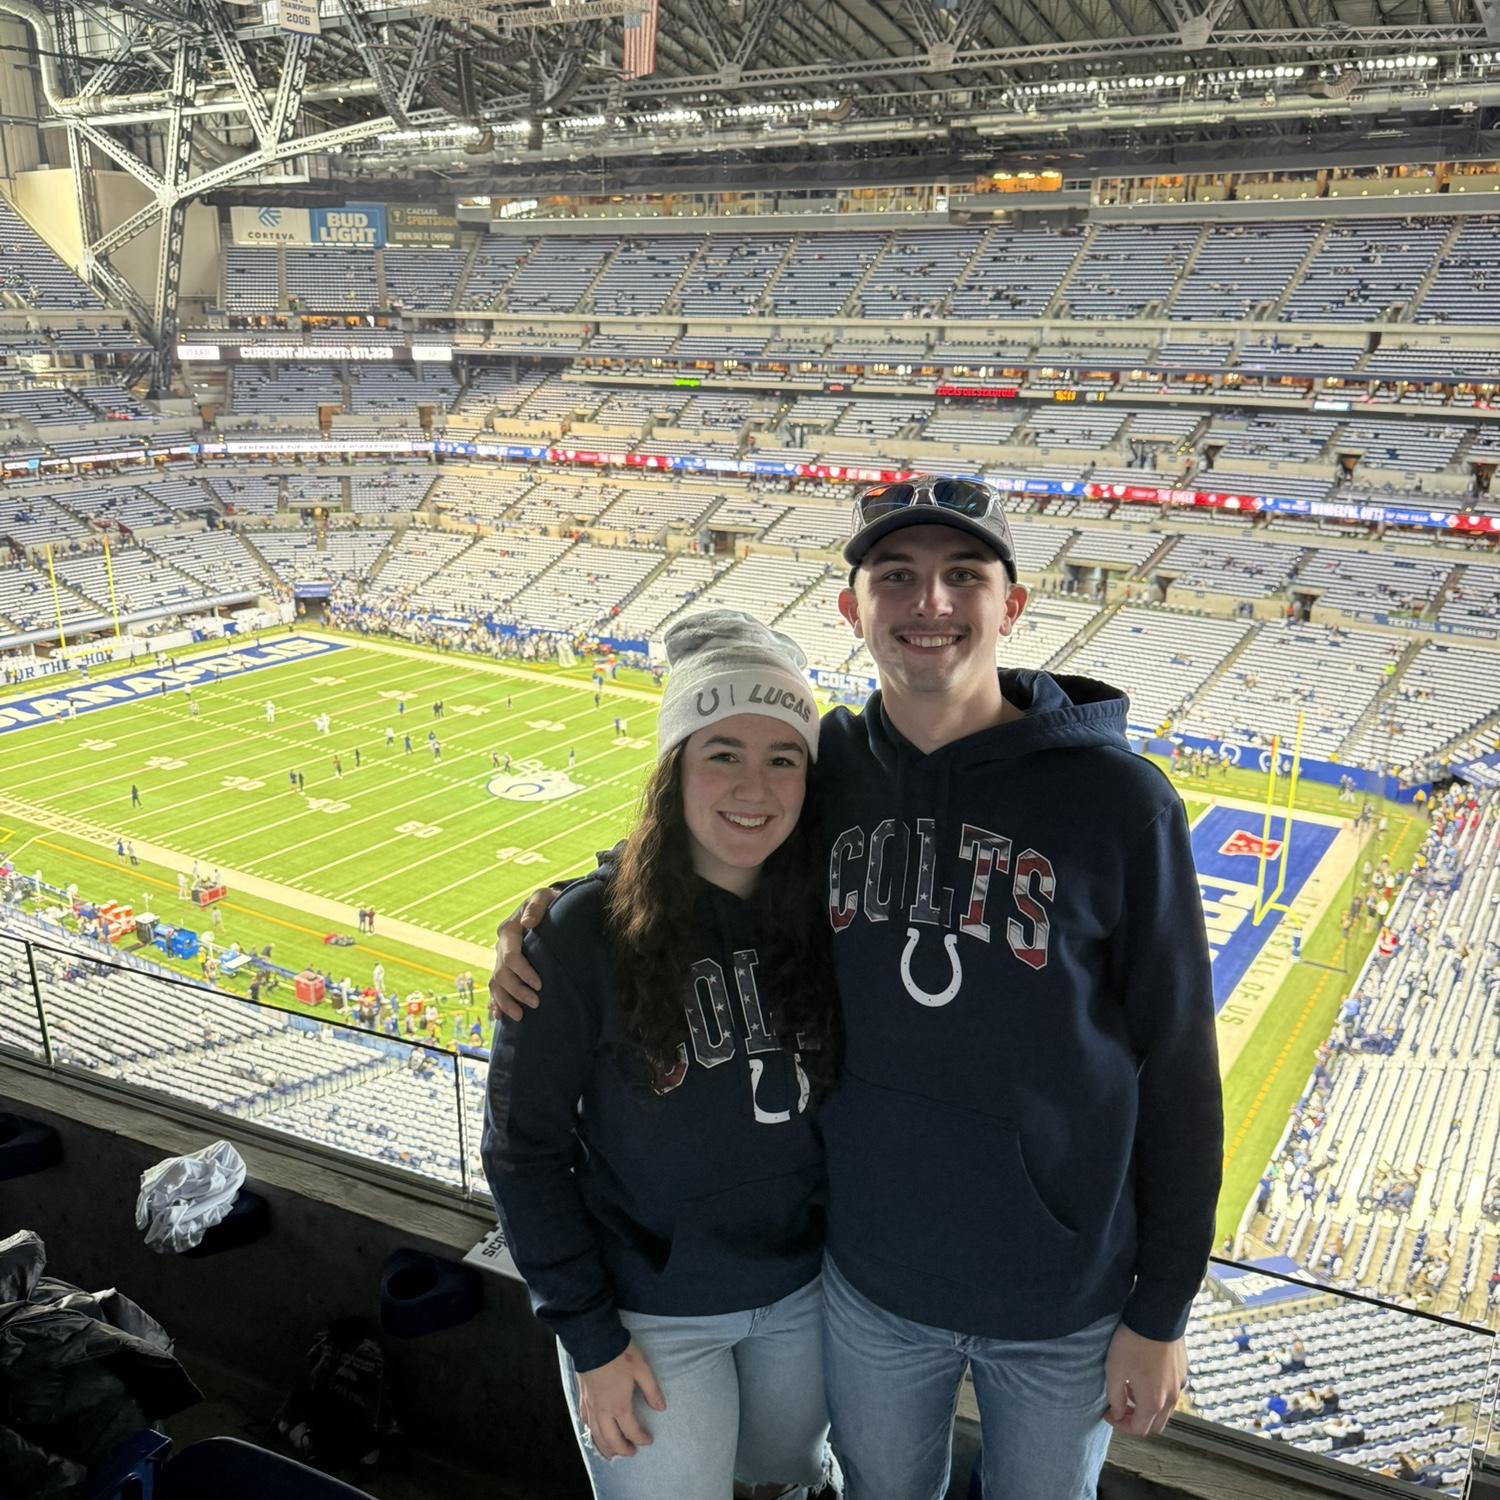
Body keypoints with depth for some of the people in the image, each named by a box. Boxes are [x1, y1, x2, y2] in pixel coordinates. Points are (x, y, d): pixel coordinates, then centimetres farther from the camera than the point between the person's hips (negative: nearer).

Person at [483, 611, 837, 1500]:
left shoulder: (829, 918, -11)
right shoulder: (588, 932, -20)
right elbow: (524, 1148, -13)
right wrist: (590, 1337, -11)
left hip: (805, 1291, 4)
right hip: (647, 1317, -4)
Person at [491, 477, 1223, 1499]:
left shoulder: (1119, 800, -18)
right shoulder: (823, 770, -9)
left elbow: (1177, 1066, -12)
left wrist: (1161, 1312, -7)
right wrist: (553, 917, -10)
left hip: (1063, 1300, -2)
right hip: (870, 1275, 3)